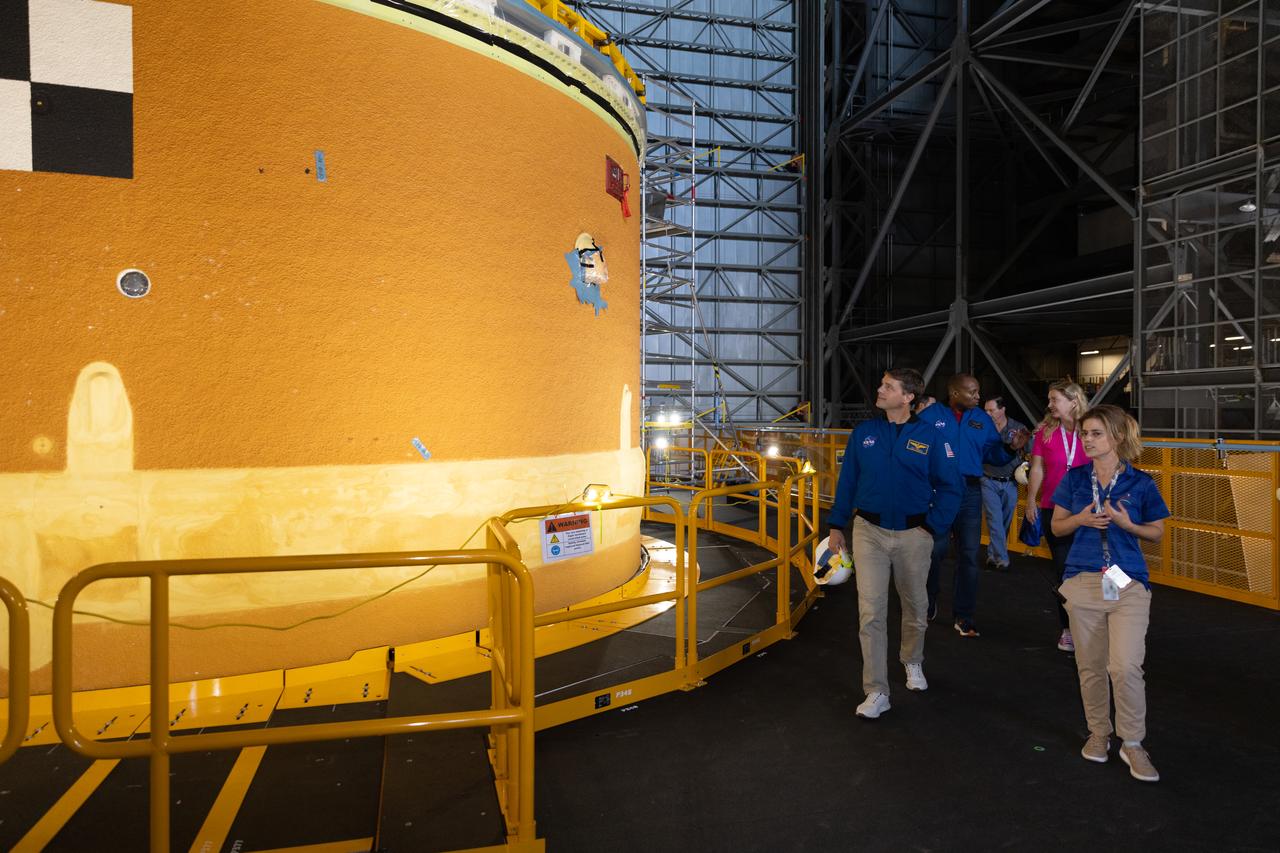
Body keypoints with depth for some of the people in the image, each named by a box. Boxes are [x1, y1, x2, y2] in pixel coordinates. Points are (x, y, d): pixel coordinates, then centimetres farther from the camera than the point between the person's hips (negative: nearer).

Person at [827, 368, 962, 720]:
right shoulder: (864, 432, -1)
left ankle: (913, 662, 46)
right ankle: (877, 692, 5)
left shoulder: (929, 436, -6)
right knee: (871, 613, -3)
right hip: (869, 532, 1)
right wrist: (837, 525, 5)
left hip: (913, 535, 0)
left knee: (915, 606, 18)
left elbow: (949, 487, -1)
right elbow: (847, 481, 5)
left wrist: (932, 526, -7)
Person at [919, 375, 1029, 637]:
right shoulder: (929, 416, -5)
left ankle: (963, 615, 18)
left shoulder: (982, 419, 8)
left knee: (969, 554, 7)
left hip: (970, 491, 4)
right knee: (933, 550, 7)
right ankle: (927, 603, 30)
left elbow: (993, 453, 6)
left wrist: (1010, 447, -12)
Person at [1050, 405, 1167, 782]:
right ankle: (1099, 733, 31)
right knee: (1090, 666, 12)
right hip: (1083, 581, 2)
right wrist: (1081, 519, -11)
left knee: (1126, 667, -10)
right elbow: (1057, 526, 9)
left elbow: (1157, 532, 6)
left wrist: (1127, 524, -13)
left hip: (1128, 584, -2)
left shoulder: (1140, 483, -3)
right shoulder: (1075, 478, 2)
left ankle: (1132, 744, 10)